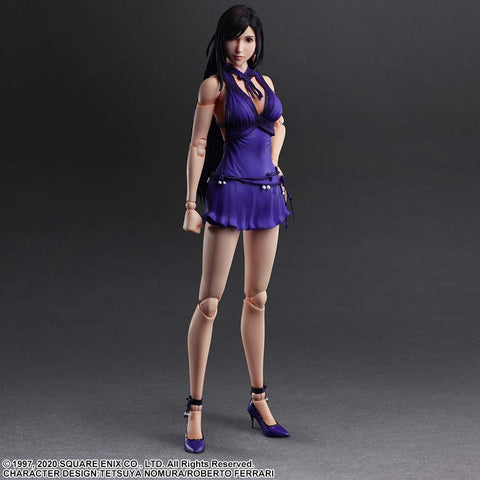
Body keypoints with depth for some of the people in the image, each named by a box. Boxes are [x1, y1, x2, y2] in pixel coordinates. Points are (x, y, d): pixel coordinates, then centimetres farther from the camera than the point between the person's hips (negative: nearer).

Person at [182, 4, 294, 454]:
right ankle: (194, 409, 1)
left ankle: (258, 398, 22)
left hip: (268, 193, 6)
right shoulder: (214, 84, -4)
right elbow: (198, 146, -7)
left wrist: (272, 164, 13)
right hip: (229, 193, -6)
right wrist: (191, 206, -11)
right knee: (209, 302, -5)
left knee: (257, 299, 12)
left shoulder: (265, 83, 12)